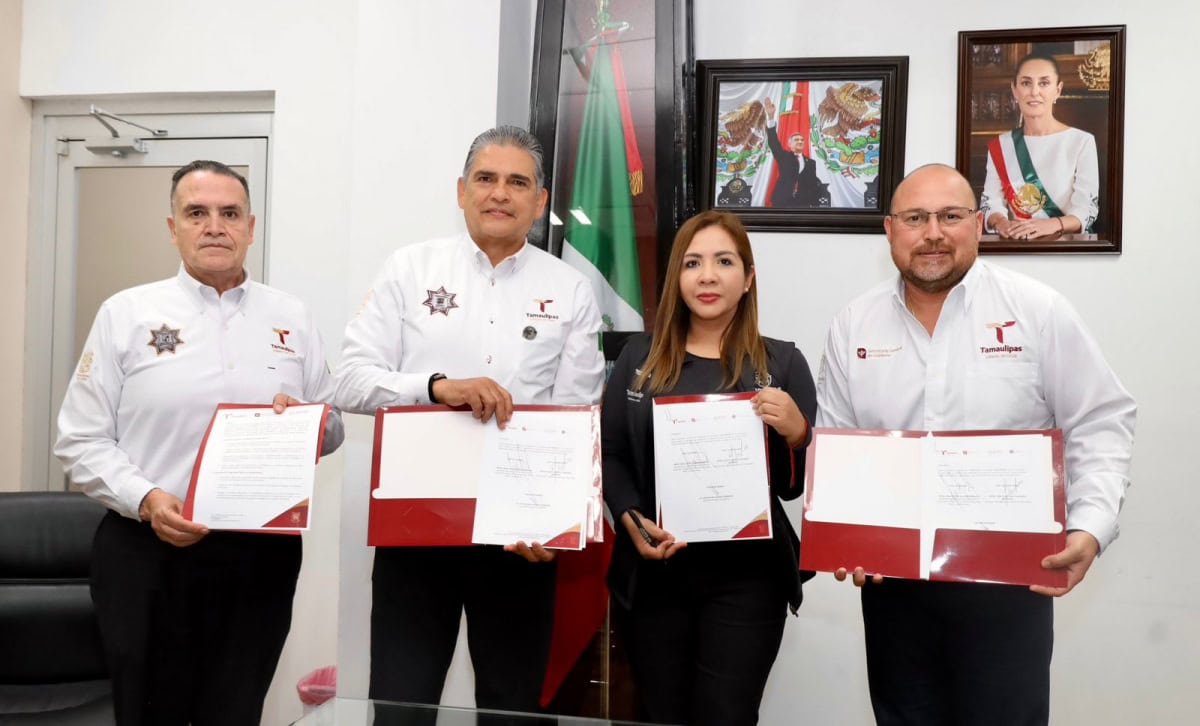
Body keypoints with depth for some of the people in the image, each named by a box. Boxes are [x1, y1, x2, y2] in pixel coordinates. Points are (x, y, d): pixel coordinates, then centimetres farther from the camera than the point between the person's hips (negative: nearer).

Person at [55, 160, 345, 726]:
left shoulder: (291, 317, 8)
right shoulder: (126, 313, 2)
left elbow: (332, 430, 11)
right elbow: (81, 440, 0)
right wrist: (145, 499, -16)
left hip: (262, 554, 2)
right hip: (149, 552, -1)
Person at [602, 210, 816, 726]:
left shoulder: (782, 363, 2)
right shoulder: (639, 357, 7)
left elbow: (795, 488, 3)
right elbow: (609, 456, 6)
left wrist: (795, 433, -16)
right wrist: (631, 520, -11)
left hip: (746, 577, -1)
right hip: (652, 572, 2)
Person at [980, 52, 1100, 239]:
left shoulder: (1082, 141, 0)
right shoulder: (999, 145, 10)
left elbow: (1087, 209, -8)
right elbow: (990, 201, 1)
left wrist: (1052, 224, -28)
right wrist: (1000, 222, -22)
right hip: (1015, 244, 3)